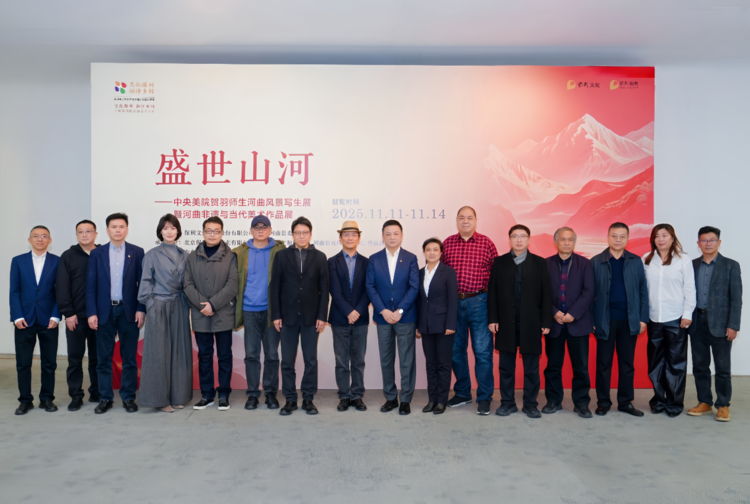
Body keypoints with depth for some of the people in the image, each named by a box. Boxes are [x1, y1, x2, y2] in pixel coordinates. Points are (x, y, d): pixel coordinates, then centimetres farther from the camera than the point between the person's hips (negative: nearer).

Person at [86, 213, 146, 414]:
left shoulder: (137, 252, 3)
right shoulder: (97, 253, 6)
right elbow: (91, 286, 3)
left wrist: (141, 309, -6)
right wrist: (91, 313, -5)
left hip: (129, 311, -1)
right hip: (104, 311, 1)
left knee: (129, 358, 5)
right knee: (104, 358, 6)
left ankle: (128, 397, 15)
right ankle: (105, 398, 17)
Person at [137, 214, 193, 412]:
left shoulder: (184, 255, 10)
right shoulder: (152, 255, 1)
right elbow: (146, 282, 2)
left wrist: (188, 305, 4)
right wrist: (149, 305, -6)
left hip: (179, 307, 3)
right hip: (159, 306, -3)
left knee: (180, 350, 6)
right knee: (159, 352, -2)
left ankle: (178, 395, 15)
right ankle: (159, 398, 7)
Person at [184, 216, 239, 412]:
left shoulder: (230, 256, -1)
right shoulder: (193, 257, 8)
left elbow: (232, 285, -8)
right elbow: (187, 284, 2)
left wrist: (213, 304, -14)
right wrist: (202, 304, -11)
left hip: (223, 315, -2)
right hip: (200, 316, 2)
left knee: (224, 356, 6)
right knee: (204, 356, 10)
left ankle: (224, 394, 16)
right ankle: (207, 394, 20)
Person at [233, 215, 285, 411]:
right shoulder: (240, 253, 6)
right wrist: (237, 309, 3)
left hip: (271, 310, -1)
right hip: (249, 310, 1)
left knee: (271, 354, 7)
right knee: (251, 354, 7)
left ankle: (271, 392, 18)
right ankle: (252, 393, 16)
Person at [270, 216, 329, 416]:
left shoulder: (319, 257, 4)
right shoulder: (282, 255, 3)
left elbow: (324, 289, 2)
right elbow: (275, 287, 2)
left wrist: (322, 316, -4)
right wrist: (276, 315, -4)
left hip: (311, 316, 0)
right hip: (288, 316, 0)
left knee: (311, 360, 5)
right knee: (287, 361, 5)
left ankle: (308, 399, 16)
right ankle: (290, 399, 16)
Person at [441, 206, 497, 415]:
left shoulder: (486, 243, 0)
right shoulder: (447, 243, 6)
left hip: (479, 302, -3)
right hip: (453, 303, 3)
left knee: (482, 351, 1)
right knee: (456, 350, 12)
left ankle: (484, 398, 13)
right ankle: (462, 393, 28)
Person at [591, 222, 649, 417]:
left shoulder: (636, 262, 5)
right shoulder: (596, 262, -1)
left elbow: (643, 291, 4)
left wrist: (643, 318, -1)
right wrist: (590, 319, -5)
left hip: (629, 320, 2)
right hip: (605, 320, -1)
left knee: (627, 363, 10)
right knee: (603, 363, 6)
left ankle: (626, 402, 20)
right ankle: (603, 402, 16)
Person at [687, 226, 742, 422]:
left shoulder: (730, 265, 0)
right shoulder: (692, 265, 8)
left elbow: (736, 298, -4)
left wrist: (733, 325, -10)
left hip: (720, 323, -3)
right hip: (697, 322, 3)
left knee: (722, 367, 3)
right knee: (700, 366, 8)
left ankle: (723, 406, 14)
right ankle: (704, 403, 20)